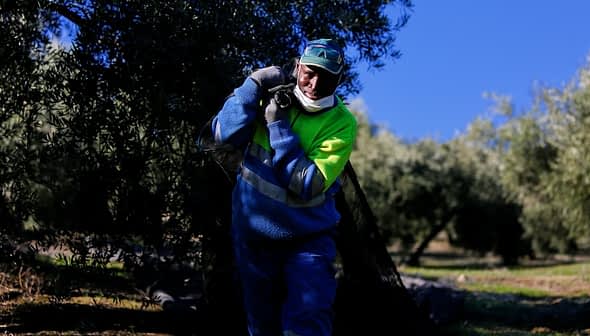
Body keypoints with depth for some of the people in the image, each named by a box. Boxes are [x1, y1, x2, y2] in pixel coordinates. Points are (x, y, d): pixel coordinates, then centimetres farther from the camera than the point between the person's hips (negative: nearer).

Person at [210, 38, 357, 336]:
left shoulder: (341, 124, -14)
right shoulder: (271, 94, -6)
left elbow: (307, 186, -23)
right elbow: (224, 134, -15)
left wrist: (279, 127, -25)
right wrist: (254, 85, -23)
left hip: (307, 238, -3)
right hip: (252, 233, 3)